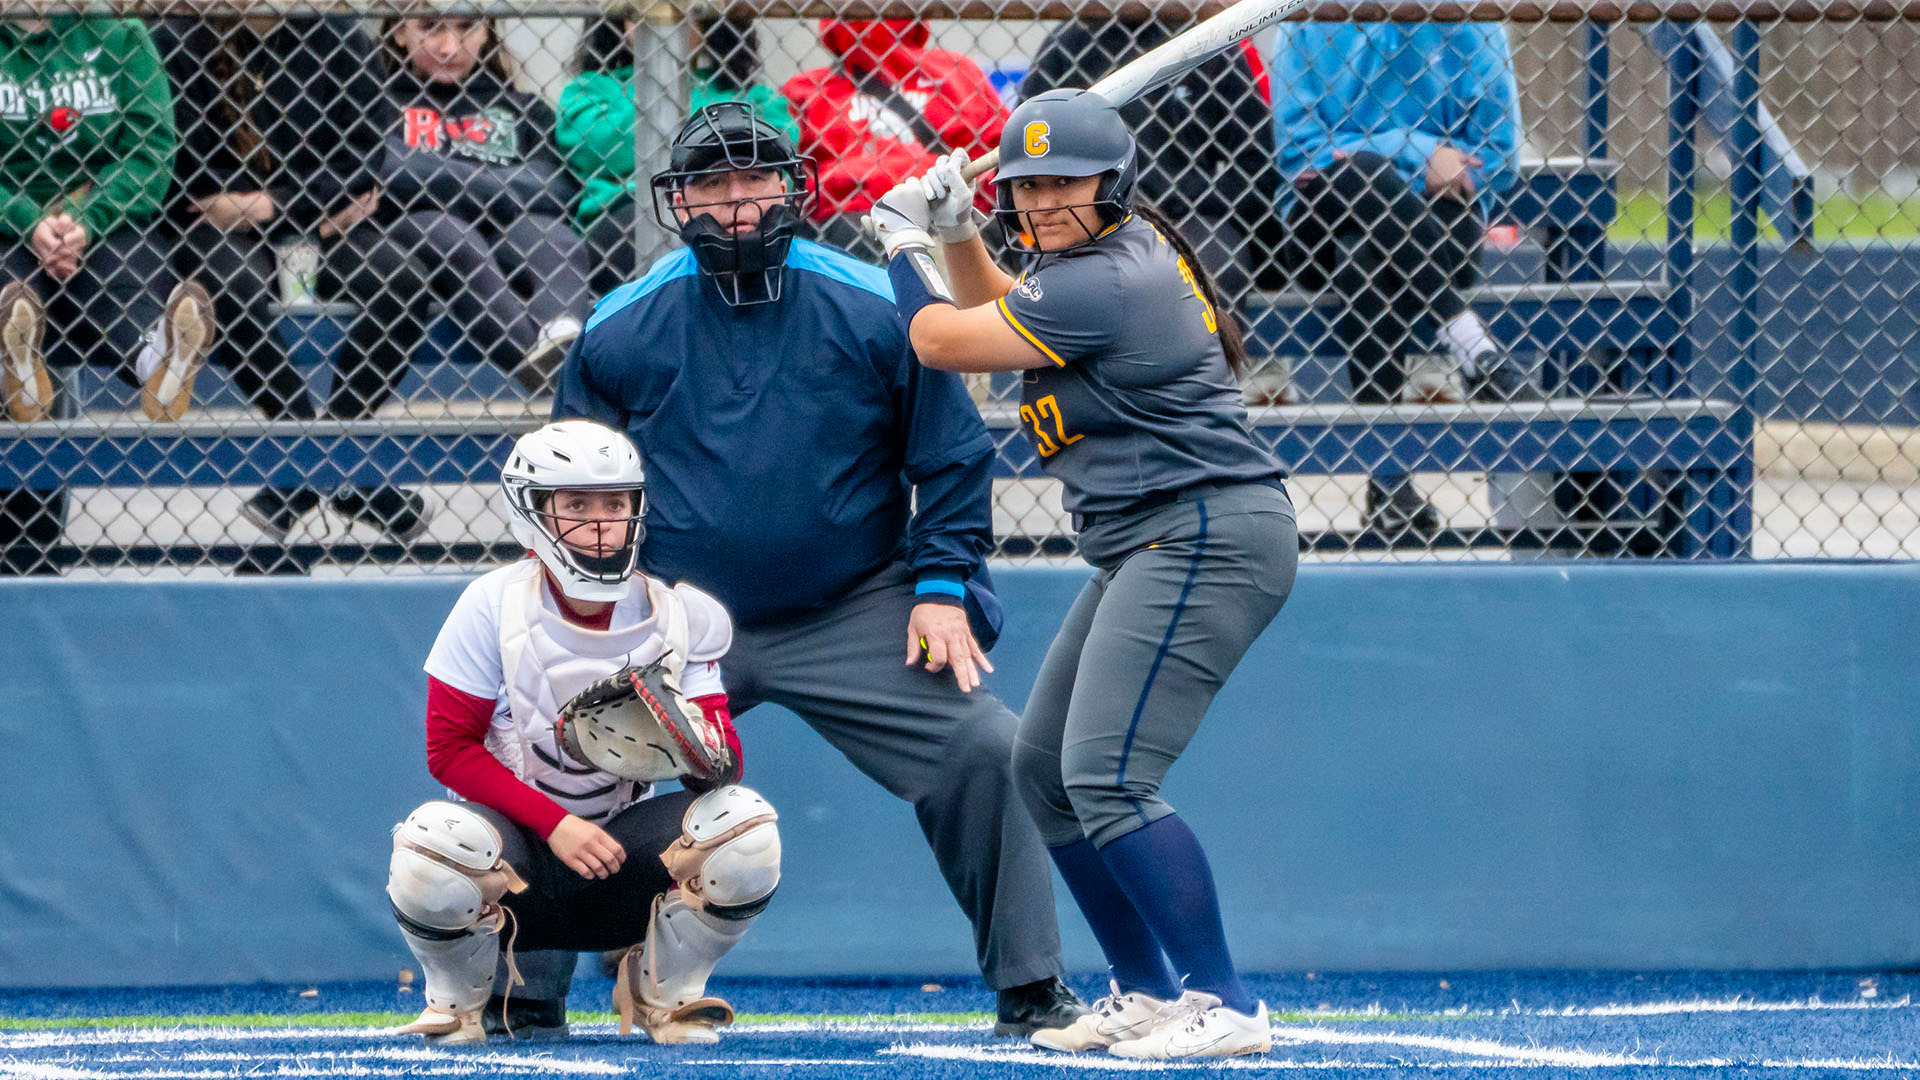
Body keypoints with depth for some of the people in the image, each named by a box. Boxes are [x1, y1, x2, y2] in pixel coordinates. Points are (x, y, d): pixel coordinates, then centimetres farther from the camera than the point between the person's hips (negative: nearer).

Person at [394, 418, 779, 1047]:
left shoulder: (676, 614, -4)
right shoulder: (495, 606, -11)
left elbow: (725, 759, -7)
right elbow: (450, 750, -11)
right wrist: (554, 826, -22)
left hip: (625, 847, 2)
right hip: (519, 840, -2)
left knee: (744, 825, -27)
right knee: (431, 848, -37)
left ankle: (663, 993, 3)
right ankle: (465, 1003, 0)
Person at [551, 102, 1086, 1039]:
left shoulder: (875, 312, -5)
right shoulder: (620, 330, -2)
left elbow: (952, 456, 3)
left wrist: (942, 585, -5)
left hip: (855, 617, -1)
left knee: (983, 748, -15)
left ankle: (1028, 992, -2)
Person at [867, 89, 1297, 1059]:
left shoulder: (1102, 285, -19)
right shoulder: (1120, 252, 13)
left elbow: (942, 341, -10)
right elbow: (1001, 316, 32)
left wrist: (904, 246, 7)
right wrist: (956, 234, 17)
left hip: (1206, 536, -11)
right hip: (1150, 547, 11)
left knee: (1106, 777, -20)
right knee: (1043, 769, 14)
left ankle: (1223, 1006, -19)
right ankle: (1146, 994, 20)